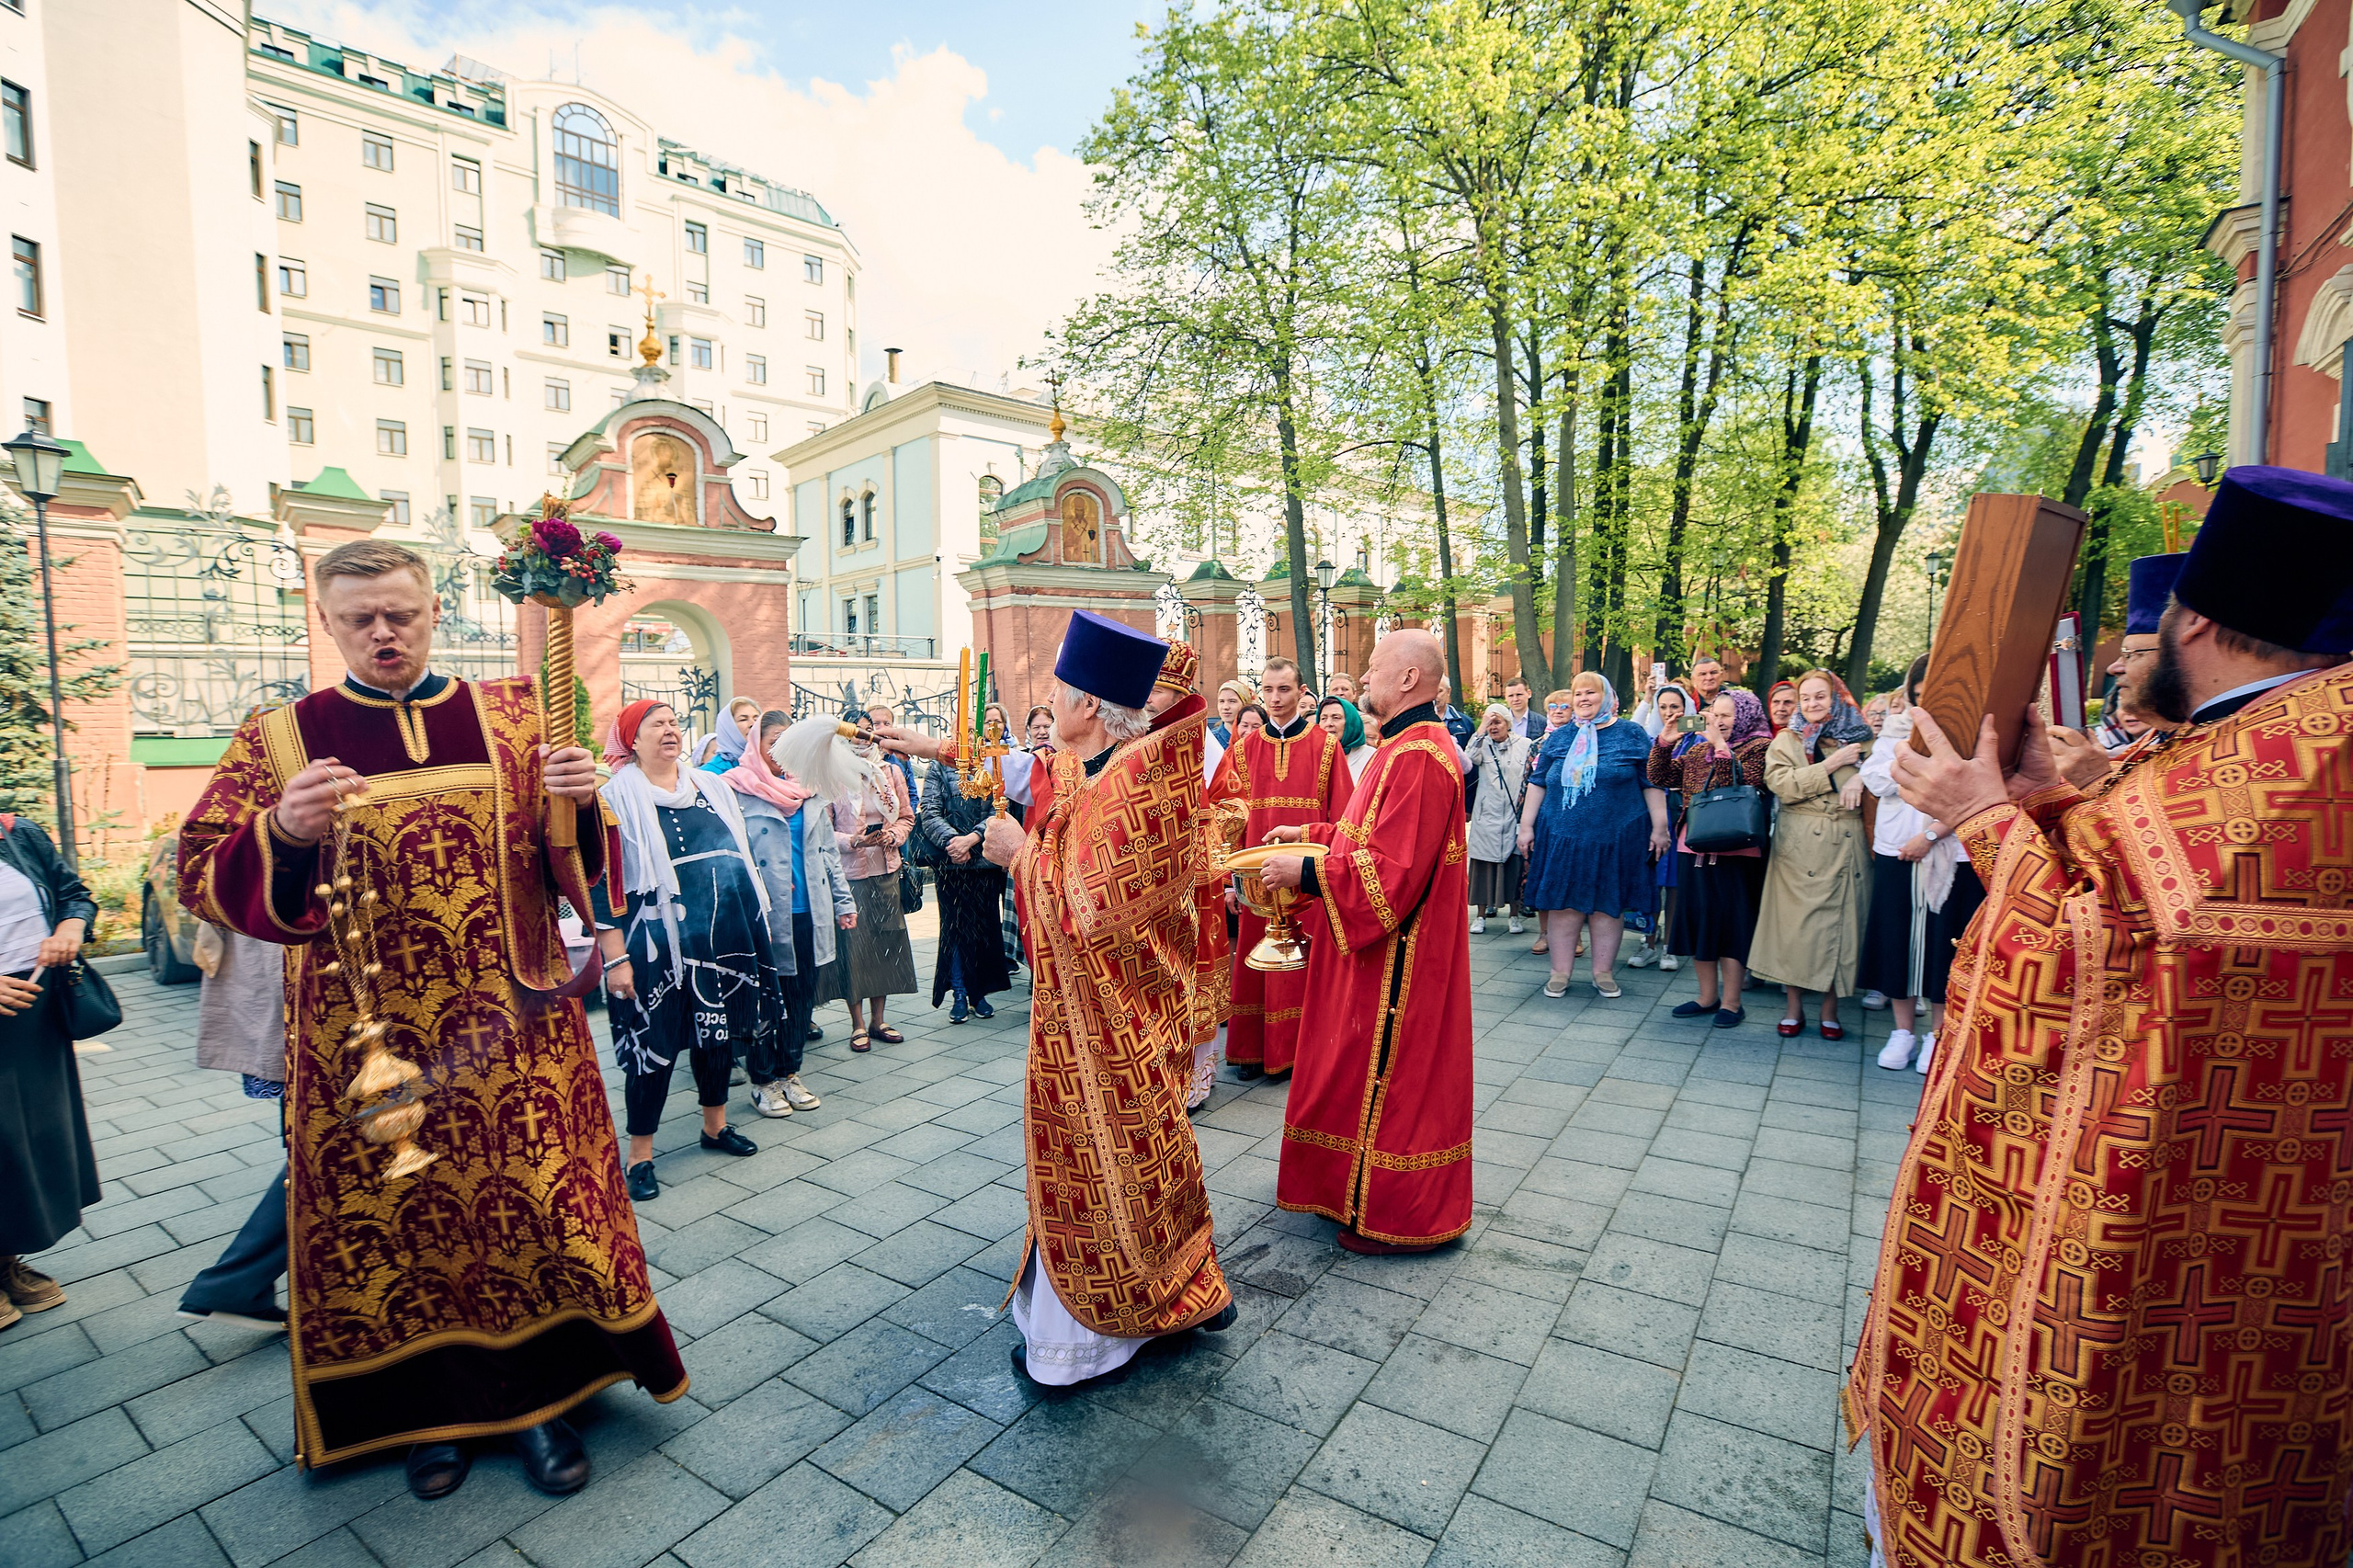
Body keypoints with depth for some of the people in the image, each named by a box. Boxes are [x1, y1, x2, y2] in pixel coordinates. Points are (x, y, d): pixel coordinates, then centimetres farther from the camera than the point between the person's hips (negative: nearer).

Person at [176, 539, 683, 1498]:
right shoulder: (281, 737, 3)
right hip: (362, 1040, 0)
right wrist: (282, 834, -23)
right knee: (394, 1217, 10)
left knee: (536, 1202, 5)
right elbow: (200, 879, -3)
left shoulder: (514, 718, 3)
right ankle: (433, 1406, 33)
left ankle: (539, 1398, 26)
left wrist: (580, 805, -19)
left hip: (512, 1026, 0)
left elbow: (574, 869, 3)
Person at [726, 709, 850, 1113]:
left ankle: (789, 1072, 27)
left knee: (802, 994, 12)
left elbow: (828, 850, 15)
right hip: (765, 916, -5)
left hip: (809, 913, 5)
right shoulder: (738, 791, -5)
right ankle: (762, 1079, 21)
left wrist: (844, 901, 12)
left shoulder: (810, 789, 13)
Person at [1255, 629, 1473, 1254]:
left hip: (1395, 957, -11)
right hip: (1380, 948, 11)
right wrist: (1313, 835, 12)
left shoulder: (1418, 757, -24)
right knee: (1369, 1070, 20)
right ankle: (1370, 1188, 36)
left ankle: (1396, 1214, 20)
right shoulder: (1411, 746, 11)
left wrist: (1304, 871, -21)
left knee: (1389, 1076, 3)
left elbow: (1391, 871, -28)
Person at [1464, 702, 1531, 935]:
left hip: (1516, 815, 0)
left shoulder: (1525, 745, 2)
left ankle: (1514, 915, 18)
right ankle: (1480, 915, 12)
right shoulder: (1482, 745, 3)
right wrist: (1481, 730, -16)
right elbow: (1467, 763, -18)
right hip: (1486, 816, 0)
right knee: (1484, 863, 2)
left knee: (1515, 863, 4)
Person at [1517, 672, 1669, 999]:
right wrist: (1526, 826, 7)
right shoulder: (1558, 738, 10)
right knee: (1563, 902, 3)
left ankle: (1603, 972, 18)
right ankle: (1560, 973, 13)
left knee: (1608, 904, 6)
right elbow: (1538, 784, 11)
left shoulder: (1631, 735, 3)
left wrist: (1659, 828, -3)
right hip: (1562, 837, 2)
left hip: (1615, 837, -1)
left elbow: (1652, 784, 2)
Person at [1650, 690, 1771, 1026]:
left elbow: (1742, 785, -20)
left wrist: (1721, 746, -21)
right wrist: (1666, 739, -2)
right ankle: (1707, 996, 23)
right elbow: (1659, 777, 8)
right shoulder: (1698, 747, 15)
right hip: (1693, 847, 6)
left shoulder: (1759, 747, -3)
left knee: (1731, 923, 0)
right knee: (1697, 919, 10)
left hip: (1734, 851, -6)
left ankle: (1731, 1002, 11)